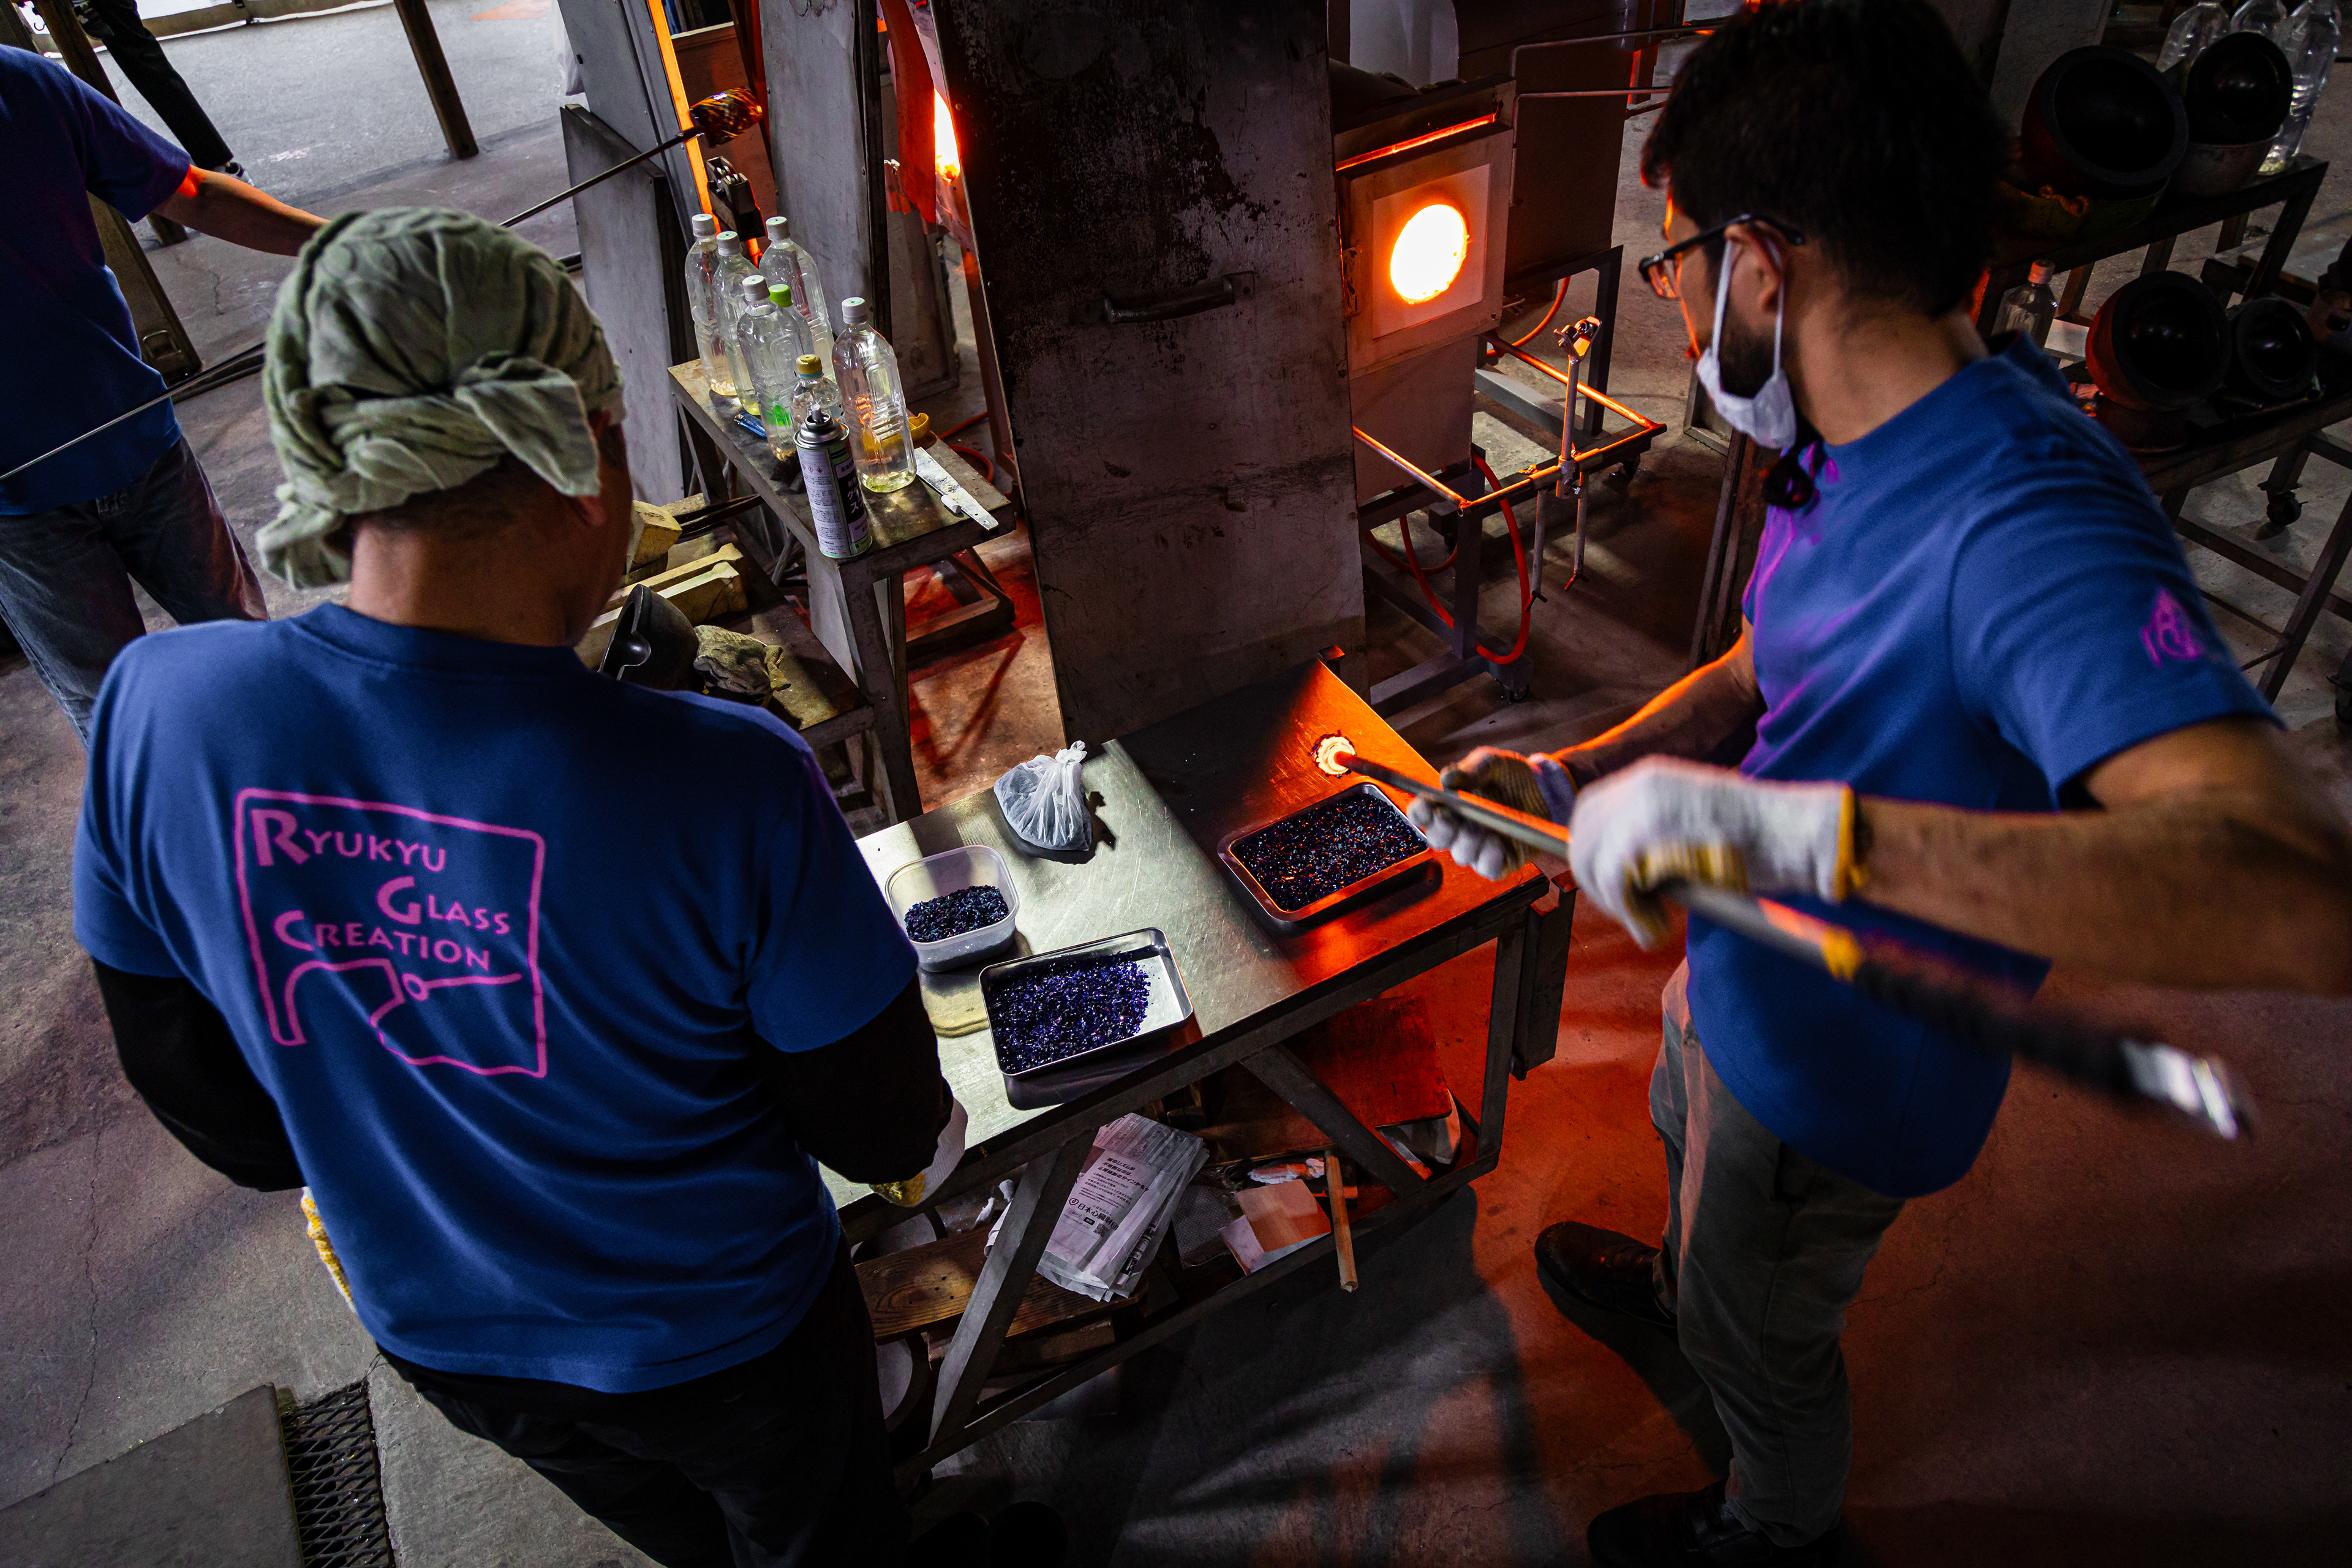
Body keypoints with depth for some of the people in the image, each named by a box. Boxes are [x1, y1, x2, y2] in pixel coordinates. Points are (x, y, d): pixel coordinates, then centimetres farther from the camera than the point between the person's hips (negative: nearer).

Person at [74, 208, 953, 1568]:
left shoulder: (154, 710, -23)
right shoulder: (732, 786, -38)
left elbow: (223, 1117, -7)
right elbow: (889, 1137, -22)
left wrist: (413, 1167, 12)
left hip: (438, 1335, 4)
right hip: (724, 1341, -4)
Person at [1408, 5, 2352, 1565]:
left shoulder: (2030, 525, -39)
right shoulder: (1864, 447, -8)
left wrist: (1788, 822, -58)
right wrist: (1570, 780, -9)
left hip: (1835, 1071, -8)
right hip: (1749, 979, 8)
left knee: (1758, 1331, 21)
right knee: (1684, 1136, 36)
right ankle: (1681, 1279, 71)